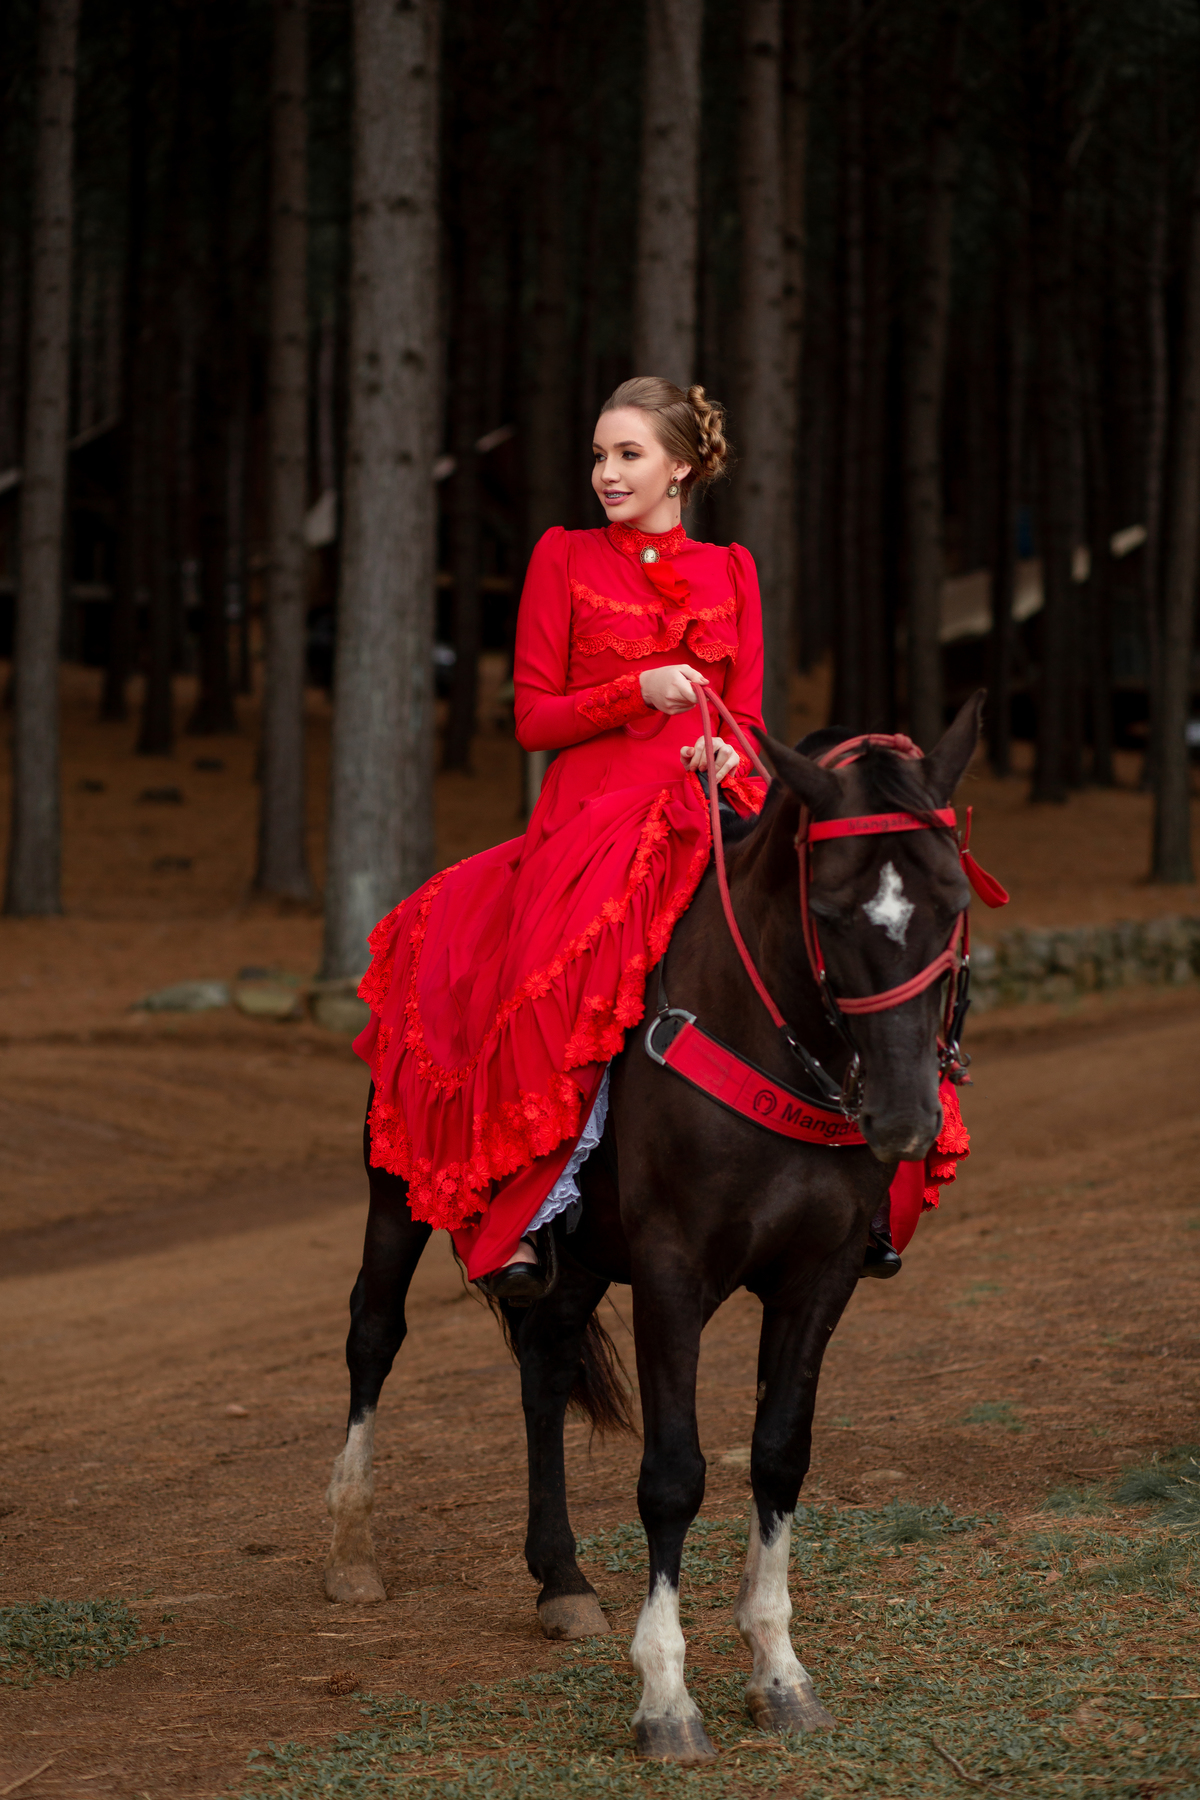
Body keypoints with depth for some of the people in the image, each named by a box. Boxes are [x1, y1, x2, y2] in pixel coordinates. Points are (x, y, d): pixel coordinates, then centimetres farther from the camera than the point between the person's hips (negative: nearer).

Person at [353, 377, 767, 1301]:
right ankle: (529, 1213, -32)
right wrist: (640, 690, -11)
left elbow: (747, 717, 16)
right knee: (577, 961, -34)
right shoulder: (565, 558, 10)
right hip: (592, 809, -3)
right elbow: (535, 718, 5)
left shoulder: (730, 572, 17)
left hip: (709, 804, 3)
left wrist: (729, 758, -8)